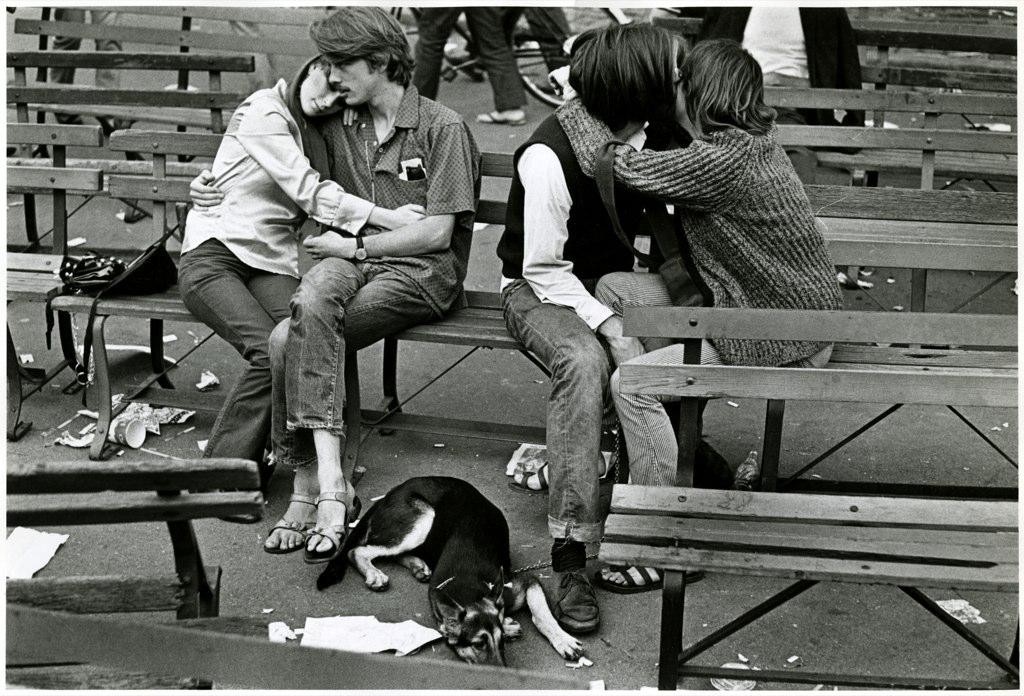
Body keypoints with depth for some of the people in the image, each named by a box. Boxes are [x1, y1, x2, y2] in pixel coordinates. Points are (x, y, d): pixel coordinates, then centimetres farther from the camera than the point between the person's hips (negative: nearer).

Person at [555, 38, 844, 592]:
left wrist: (573, 99, -3)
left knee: (632, 383, -17)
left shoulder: (723, 160, -25)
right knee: (615, 288, 3)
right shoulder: (751, 144, 5)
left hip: (783, 342, -10)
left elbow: (609, 163, -20)